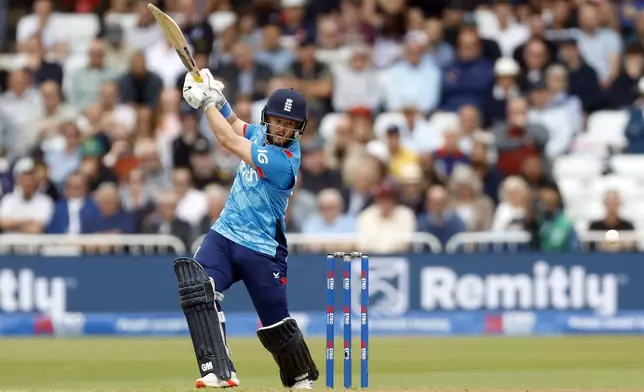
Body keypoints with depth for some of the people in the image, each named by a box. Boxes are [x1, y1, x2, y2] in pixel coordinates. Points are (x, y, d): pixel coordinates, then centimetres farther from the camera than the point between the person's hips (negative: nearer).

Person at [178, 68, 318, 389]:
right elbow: (234, 126, 23)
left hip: (261, 250, -6)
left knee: (276, 325, 3)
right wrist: (218, 99, 2)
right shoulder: (261, 133, 2)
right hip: (223, 235, 6)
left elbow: (228, 140, -23)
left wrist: (206, 101, -13)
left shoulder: (283, 161, -23)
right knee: (197, 287, -23)